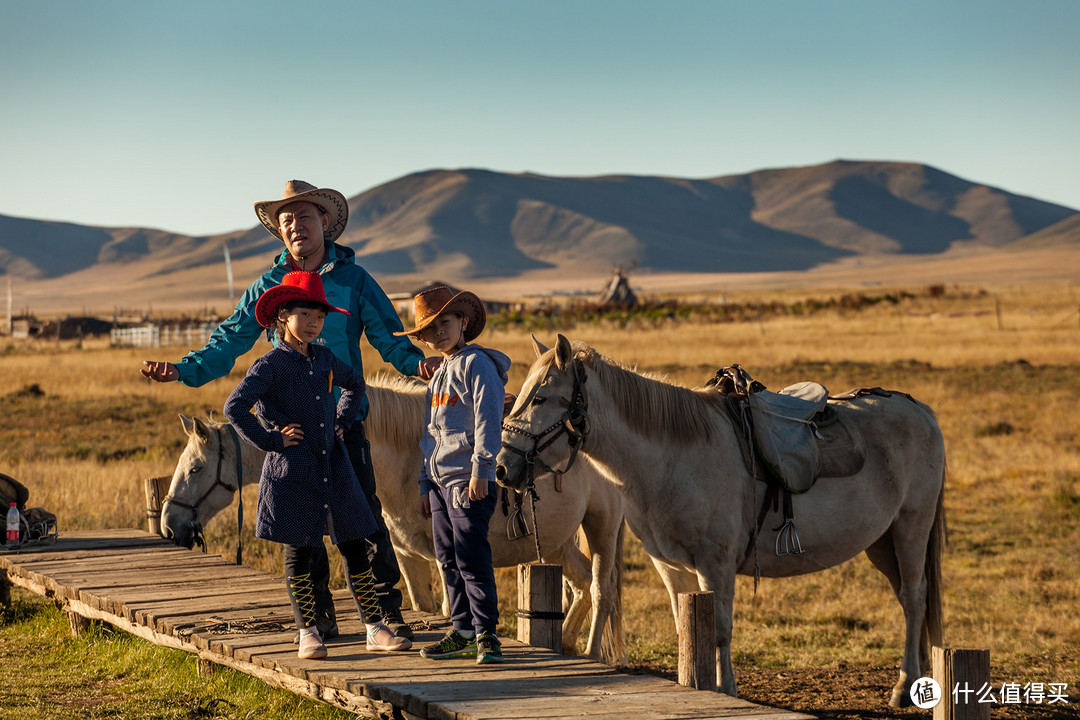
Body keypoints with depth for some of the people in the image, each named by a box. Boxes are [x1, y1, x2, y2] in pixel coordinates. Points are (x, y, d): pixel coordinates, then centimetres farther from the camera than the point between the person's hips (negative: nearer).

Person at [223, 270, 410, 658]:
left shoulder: (324, 358, 9)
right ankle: (308, 634, 13)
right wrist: (270, 440, -15)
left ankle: (375, 629, 12)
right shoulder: (271, 364, -9)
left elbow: (355, 384, 30)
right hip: (293, 473, -5)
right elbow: (235, 407, -20)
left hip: (333, 468, 5)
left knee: (354, 548, 6)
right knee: (298, 553, 3)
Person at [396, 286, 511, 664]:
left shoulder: (477, 364, -7)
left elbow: (487, 421, -15)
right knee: (448, 559, 9)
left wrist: (480, 470, -21)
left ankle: (485, 634, -8)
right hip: (440, 481, 9)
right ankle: (463, 631, 15)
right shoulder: (439, 375, 20)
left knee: (471, 558, -11)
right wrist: (425, 484, 20)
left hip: (468, 481, -9)